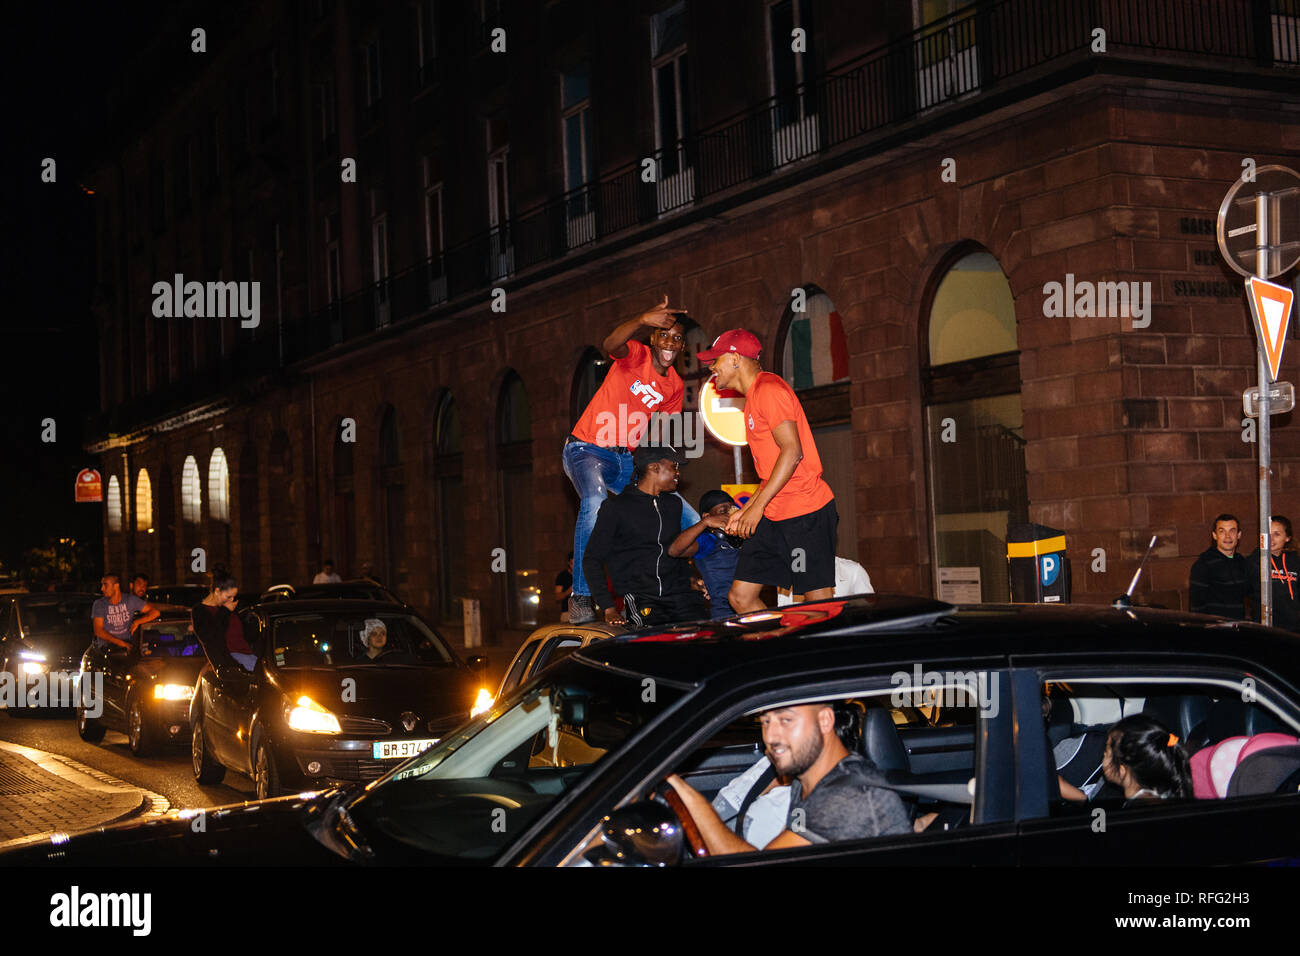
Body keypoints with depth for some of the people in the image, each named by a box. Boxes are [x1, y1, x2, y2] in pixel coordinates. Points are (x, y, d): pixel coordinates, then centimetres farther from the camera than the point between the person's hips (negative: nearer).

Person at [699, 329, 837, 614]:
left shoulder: (769, 389, -10)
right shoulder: (753, 397, 21)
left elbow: (792, 452, -20)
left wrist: (757, 506, -18)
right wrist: (745, 511, 16)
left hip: (806, 512, -10)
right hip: (773, 517, 10)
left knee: (821, 604, -8)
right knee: (741, 598, 5)